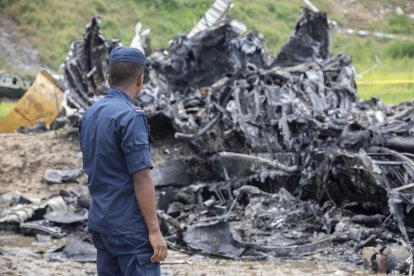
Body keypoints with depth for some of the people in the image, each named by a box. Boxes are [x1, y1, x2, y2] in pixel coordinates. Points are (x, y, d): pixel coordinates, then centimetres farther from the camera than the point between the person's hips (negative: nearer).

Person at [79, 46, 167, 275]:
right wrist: (154, 230, -17)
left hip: (100, 221, 8)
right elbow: (141, 178, -19)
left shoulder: (90, 115, 9)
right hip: (130, 226, -8)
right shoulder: (131, 116, -16)